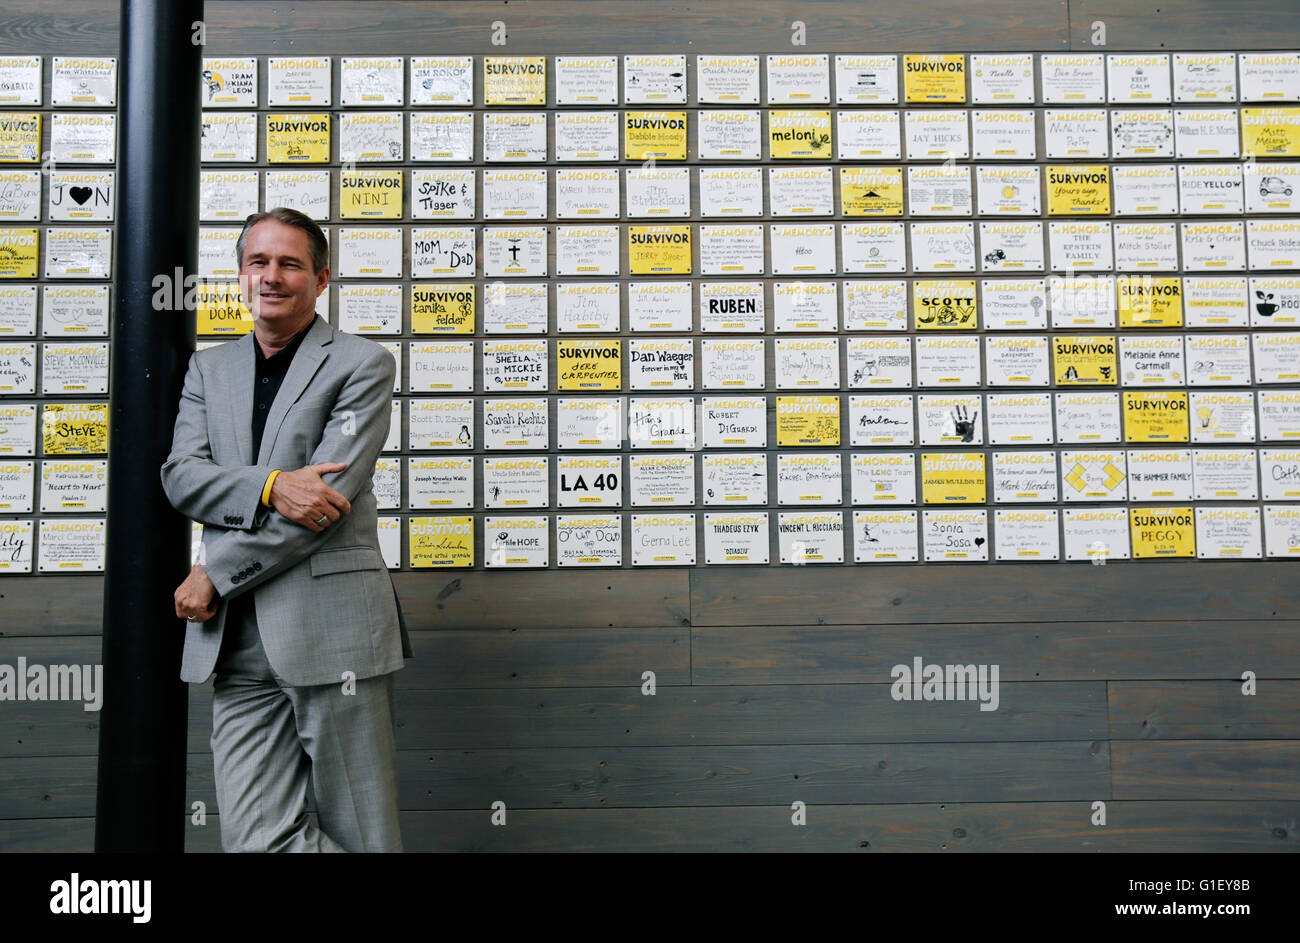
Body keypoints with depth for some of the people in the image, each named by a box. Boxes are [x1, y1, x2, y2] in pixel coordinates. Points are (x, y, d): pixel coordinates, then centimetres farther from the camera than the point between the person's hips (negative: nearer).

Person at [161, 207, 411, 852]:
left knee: (360, 838, 3)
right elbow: (180, 475, 5)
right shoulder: (209, 368, 18)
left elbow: (332, 493, -9)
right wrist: (270, 486, -15)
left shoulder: (362, 364, 1)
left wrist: (214, 575, -6)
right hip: (234, 642, 5)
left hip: (331, 629, -4)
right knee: (256, 839, 1)